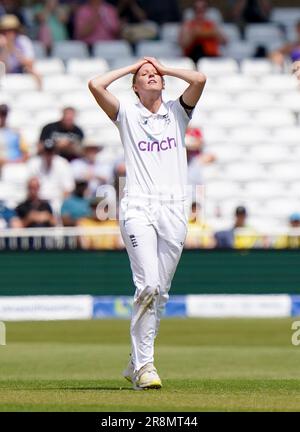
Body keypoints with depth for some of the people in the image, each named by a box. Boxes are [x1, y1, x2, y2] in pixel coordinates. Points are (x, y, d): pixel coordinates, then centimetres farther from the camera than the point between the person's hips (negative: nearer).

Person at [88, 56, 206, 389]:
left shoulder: (177, 111, 16)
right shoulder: (126, 114, 11)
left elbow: (200, 80, -1)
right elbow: (95, 85, -4)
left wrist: (164, 68, 14)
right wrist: (132, 67, 11)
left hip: (173, 209, 3)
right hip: (137, 208, -3)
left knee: (160, 292, 2)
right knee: (148, 285, -17)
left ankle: (136, 363, 10)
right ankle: (144, 365, -14)